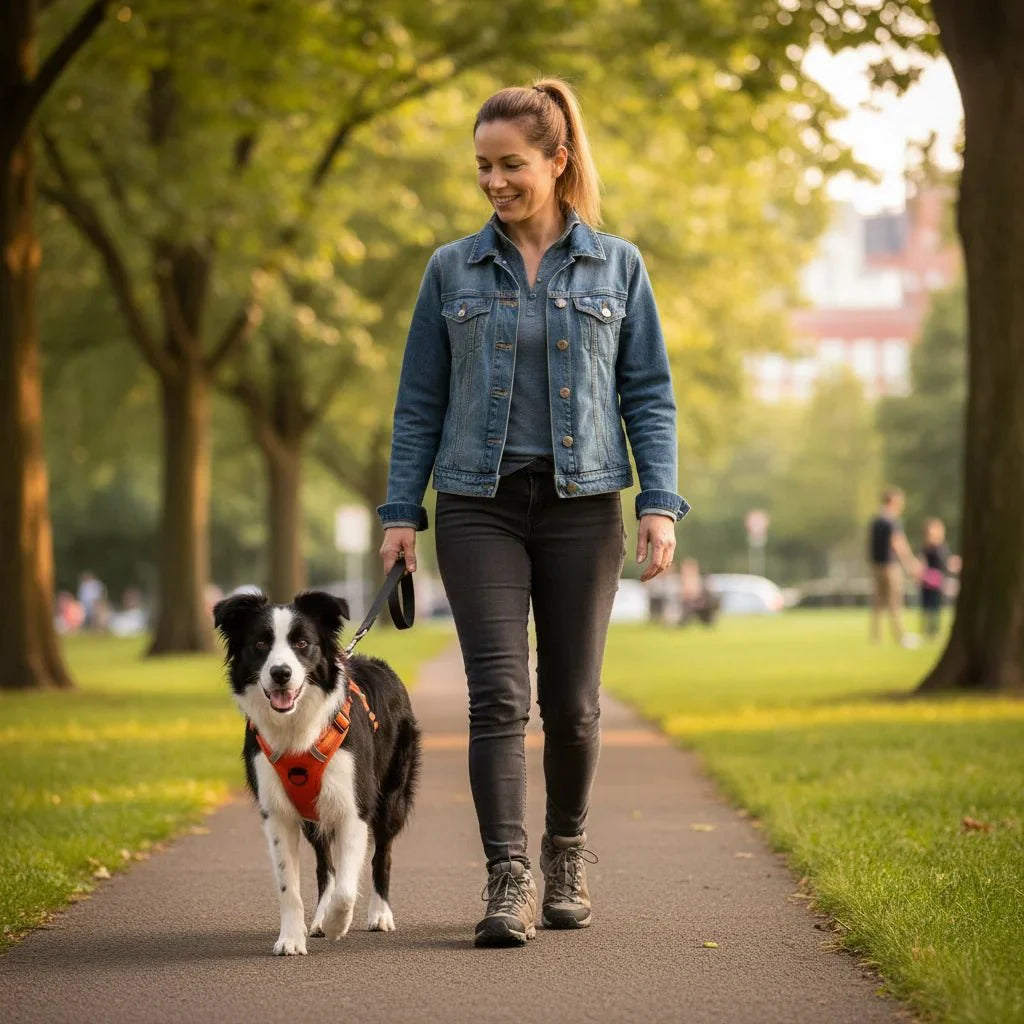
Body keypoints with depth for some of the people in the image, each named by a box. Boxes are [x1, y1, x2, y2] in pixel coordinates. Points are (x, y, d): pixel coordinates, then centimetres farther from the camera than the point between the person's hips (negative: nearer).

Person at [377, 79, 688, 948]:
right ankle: (509, 882, -12)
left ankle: (567, 854, 28)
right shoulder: (454, 271, 6)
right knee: (499, 695, -11)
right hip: (480, 505, 0)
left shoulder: (617, 266, 5)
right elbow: (420, 401, 8)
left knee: (571, 702, 6)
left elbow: (649, 394, 5)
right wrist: (401, 511, 1)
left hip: (582, 503, 0)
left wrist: (661, 503, -5)